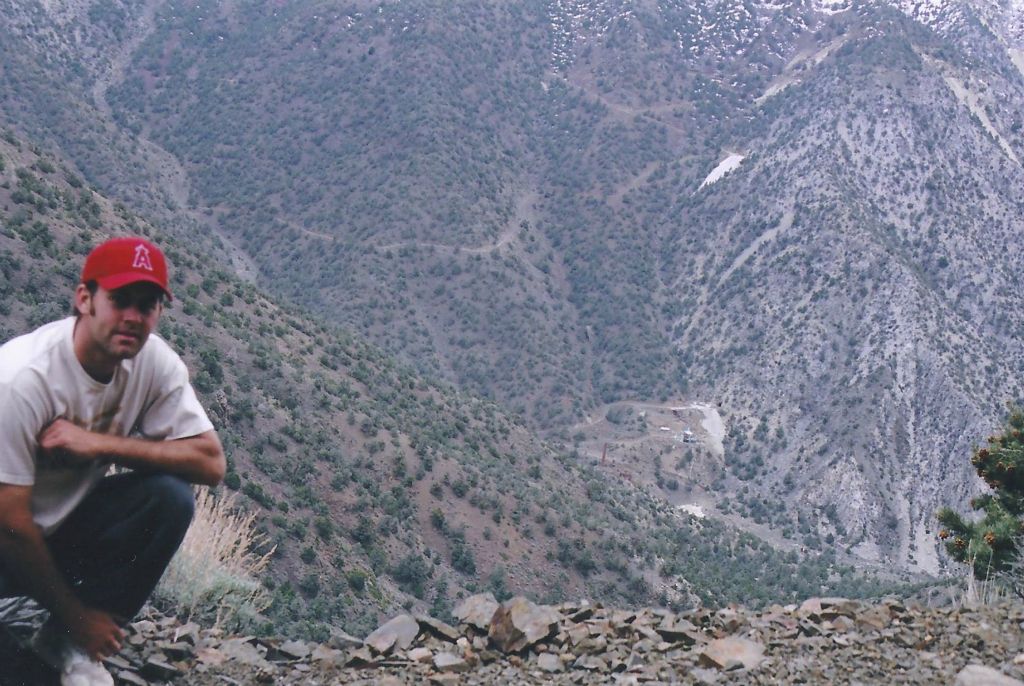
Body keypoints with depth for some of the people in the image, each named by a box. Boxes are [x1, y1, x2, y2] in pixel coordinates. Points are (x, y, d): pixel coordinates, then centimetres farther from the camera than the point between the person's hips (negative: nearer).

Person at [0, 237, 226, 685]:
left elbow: (211, 463, -17)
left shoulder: (155, 361, -13)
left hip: (68, 525, 6)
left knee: (169, 496, -21)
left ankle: (67, 645, -6)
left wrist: (99, 444, -28)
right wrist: (75, 614, -14)